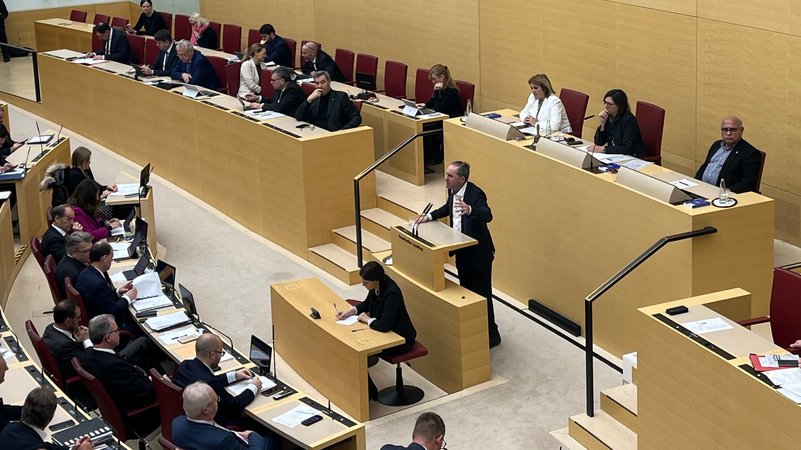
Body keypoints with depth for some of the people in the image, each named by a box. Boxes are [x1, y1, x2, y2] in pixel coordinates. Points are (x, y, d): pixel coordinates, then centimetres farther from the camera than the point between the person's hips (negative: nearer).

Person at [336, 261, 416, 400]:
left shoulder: (392, 294, -32)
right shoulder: (376, 286, -7)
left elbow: (384, 325, -39)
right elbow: (367, 304, 15)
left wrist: (368, 320, -20)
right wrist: (350, 311, -1)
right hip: (385, 331, 9)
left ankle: (370, 392, 6)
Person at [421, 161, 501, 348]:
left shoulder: (476, 194, -25)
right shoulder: (453, 191, 0)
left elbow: (487, 215, -43)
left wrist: (469, 209, -61)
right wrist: (430, 216, 11)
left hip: (479, 253, -8)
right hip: (461, 252, 8)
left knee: (482, 295, 0)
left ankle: (491, 334, 13)